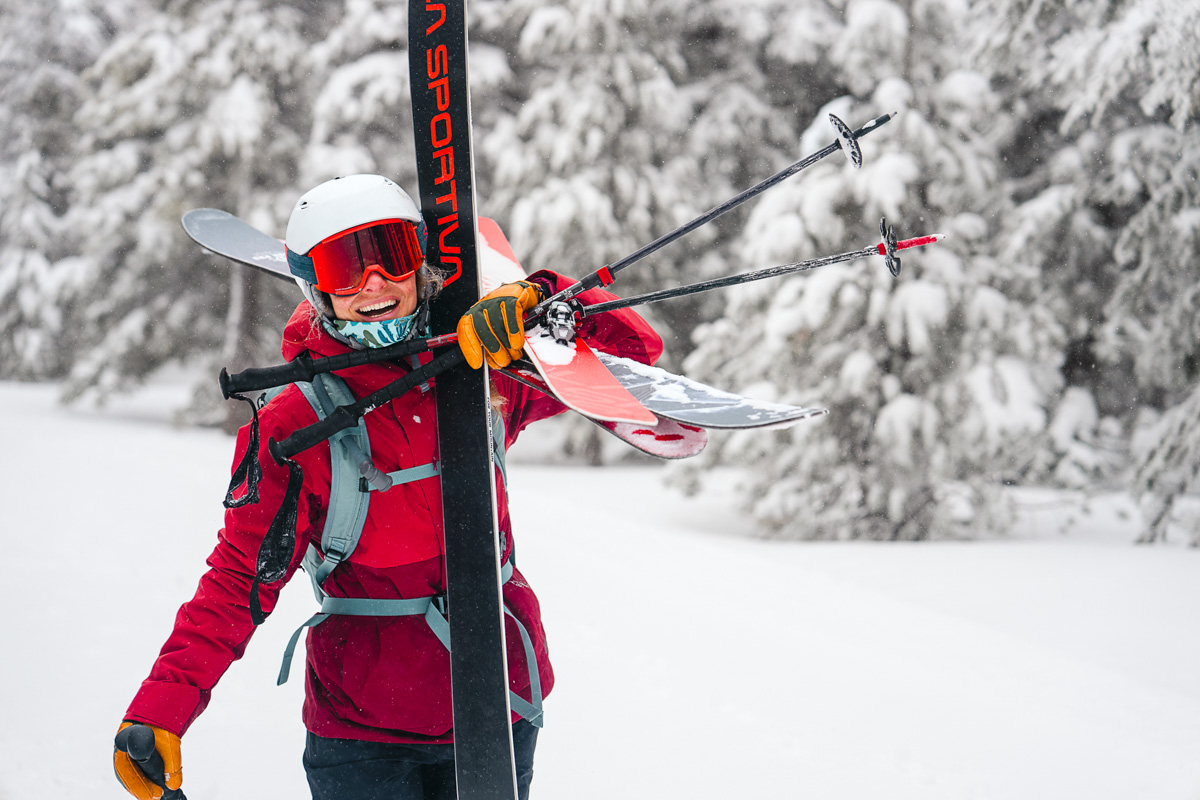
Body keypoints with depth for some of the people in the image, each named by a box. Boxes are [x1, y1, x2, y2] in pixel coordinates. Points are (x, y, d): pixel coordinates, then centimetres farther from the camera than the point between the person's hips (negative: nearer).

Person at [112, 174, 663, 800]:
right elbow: (241, 579, -8)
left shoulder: (483, 370, -2)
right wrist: (158, 712, -19)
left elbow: (634, 349, -2)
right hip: (364, 736, -3)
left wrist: (537, 301, -22)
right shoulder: (291, 429, -11)